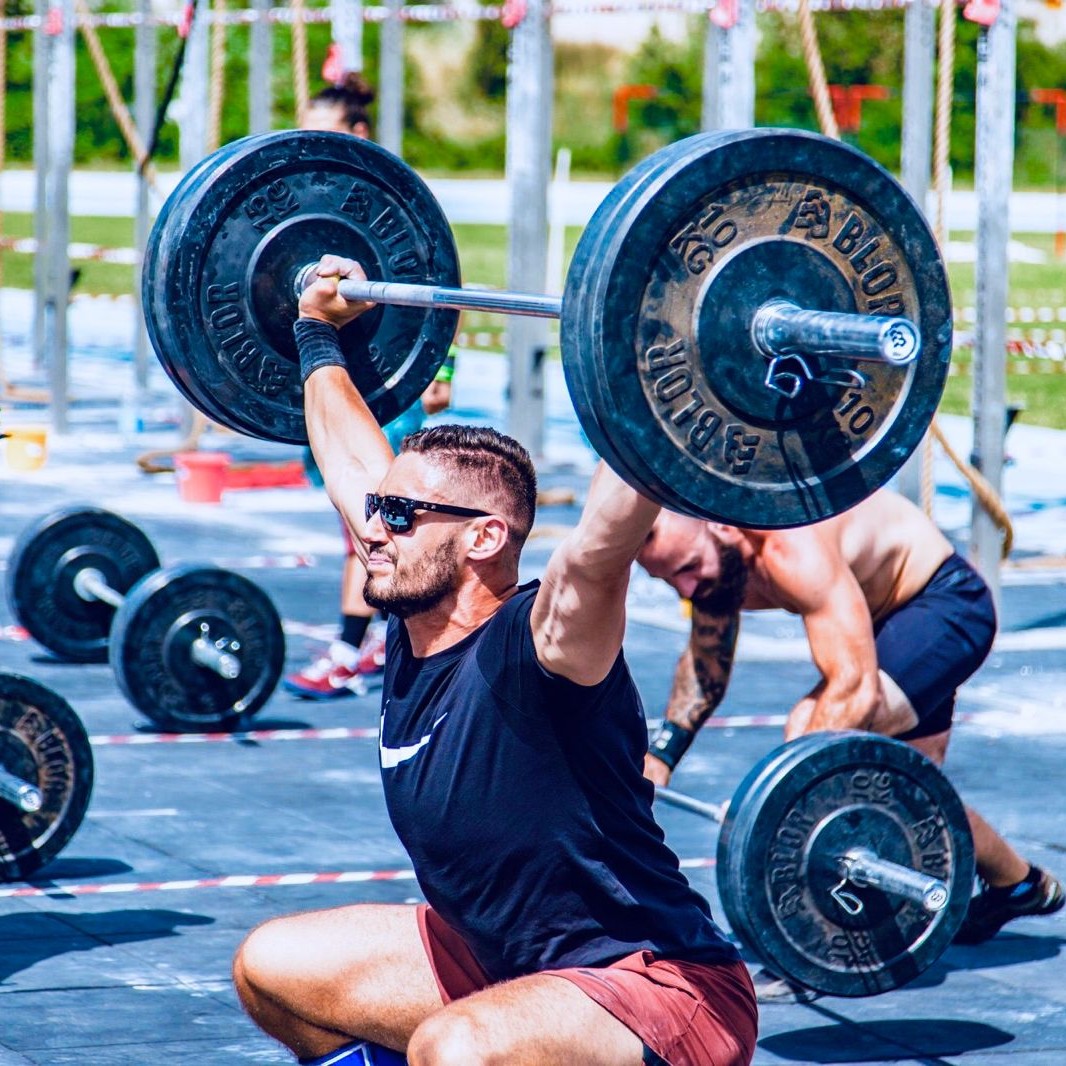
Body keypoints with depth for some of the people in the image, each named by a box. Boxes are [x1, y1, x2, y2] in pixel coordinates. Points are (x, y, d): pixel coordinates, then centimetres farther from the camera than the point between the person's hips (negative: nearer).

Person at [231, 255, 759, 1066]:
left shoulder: (537, 650, -21)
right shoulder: (412, 634, 1)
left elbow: (602, 543, -43)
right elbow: (351, 458, 16)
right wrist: (318, 332, 25)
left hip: (665, 991, -9)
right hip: (505, 961, 9)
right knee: (271, 968, 14)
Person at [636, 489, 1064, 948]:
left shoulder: (792, 547, -37)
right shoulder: (705, 550, -10)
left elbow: (856, 689, -42)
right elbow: (706, 661, 10)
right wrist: (659, 759, 2)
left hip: (949, 605, -10)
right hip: (892, 616, 10)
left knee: (813, 730, -28)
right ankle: (1020, 885, 48)